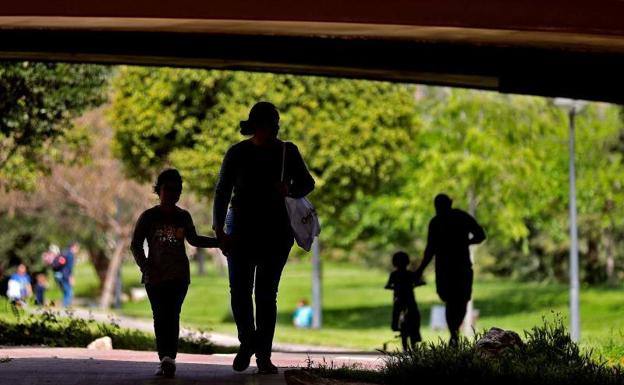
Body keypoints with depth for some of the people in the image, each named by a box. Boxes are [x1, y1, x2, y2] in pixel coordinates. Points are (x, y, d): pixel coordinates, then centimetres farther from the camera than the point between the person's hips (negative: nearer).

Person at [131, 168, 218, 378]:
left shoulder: (183, 217, 10)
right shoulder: (148, 217, 1)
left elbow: (194, 240, 26)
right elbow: (135, 245, 1)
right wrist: (145, 267, -13)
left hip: (179, 276, 1)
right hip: (155, 276, -1)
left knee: (172, 315, -13)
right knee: (160, 317, -5)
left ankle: (168, 359, -24)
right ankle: (165, 359, -2)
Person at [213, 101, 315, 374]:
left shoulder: (287, 152, 0)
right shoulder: (238, 154, -3)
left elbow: (307, 183, 8)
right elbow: (222, 192, -2)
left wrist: (290, 190, -15)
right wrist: (219, 231, -10)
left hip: (276, 232, 0)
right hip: (241, 231, 0)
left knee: (266, 293, -2)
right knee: (240, 292, -4)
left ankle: (263, 355, 1)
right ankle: (247, 343, 20)